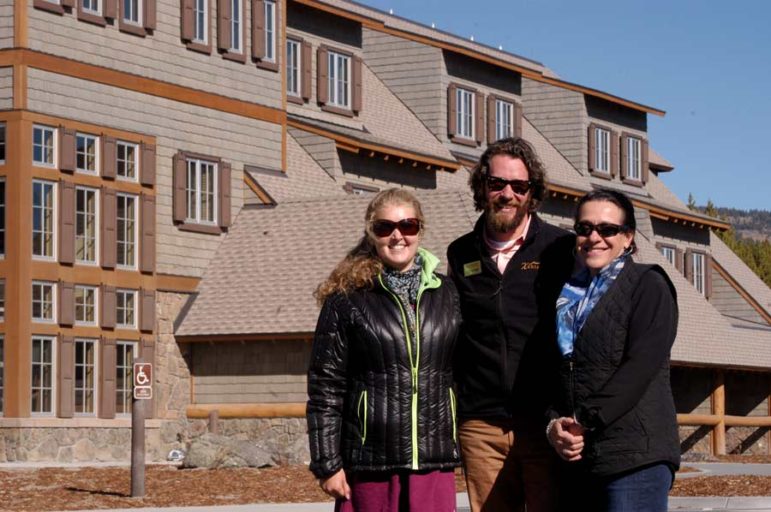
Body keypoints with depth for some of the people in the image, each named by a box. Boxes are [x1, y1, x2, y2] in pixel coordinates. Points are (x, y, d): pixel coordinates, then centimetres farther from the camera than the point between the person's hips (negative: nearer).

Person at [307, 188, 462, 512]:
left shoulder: (447, 295, 9)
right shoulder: (347, 300, 0)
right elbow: (325, 389, 0)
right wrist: (327, 463, -4)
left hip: (434, 460, 2)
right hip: (370, 460, -2)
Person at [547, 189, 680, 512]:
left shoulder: (648, 285, 2)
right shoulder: (569, 293, 20)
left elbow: (640, 367, -11)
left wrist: (584, 422, -13)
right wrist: (554, 424, -4)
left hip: (636, 458, -6)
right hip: (579, 459, 6)